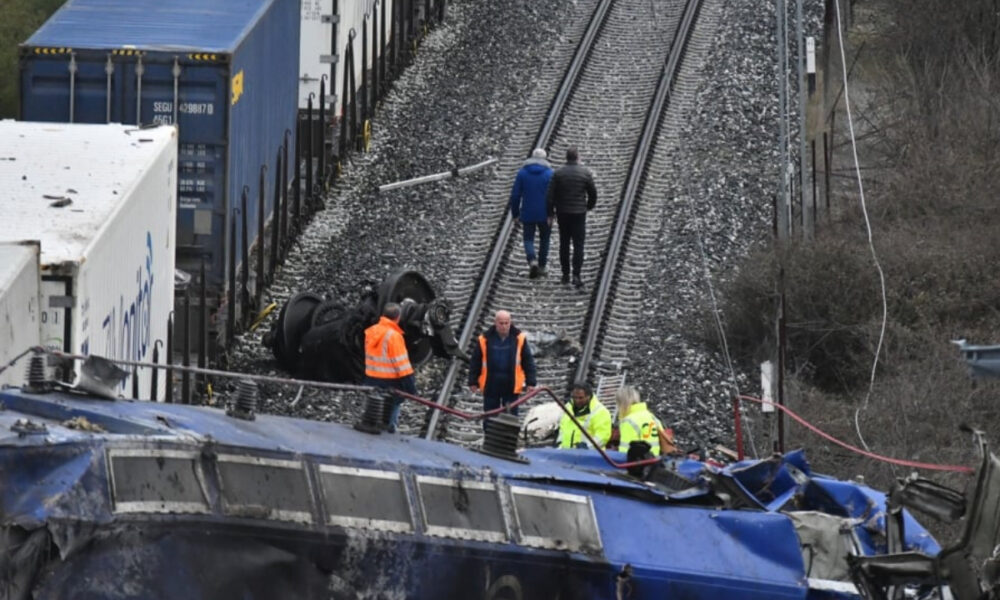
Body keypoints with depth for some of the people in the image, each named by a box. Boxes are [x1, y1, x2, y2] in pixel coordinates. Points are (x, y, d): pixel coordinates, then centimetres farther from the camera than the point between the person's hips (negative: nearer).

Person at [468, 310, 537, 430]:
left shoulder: (519, 338, -2)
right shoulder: (485, 339, -3)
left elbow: (528, 361, 3)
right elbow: (475, 362, 5)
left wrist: (530, 382, 0)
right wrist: (473, 382, 3)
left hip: (511, 387, -1)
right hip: (491, 386, 1)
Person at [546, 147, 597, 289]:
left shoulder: (558, 173, -3)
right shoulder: (585, 173, -5)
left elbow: (550, 195, -7)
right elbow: (593, 193, 1)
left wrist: (550, 213, 0)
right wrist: (590, 206, 21)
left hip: (562, 213, 2)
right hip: (579, 213, -1)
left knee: (564, 244, 12)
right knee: (578, 245, -1)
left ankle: (565, 274, 15)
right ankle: (576, 275, -13)